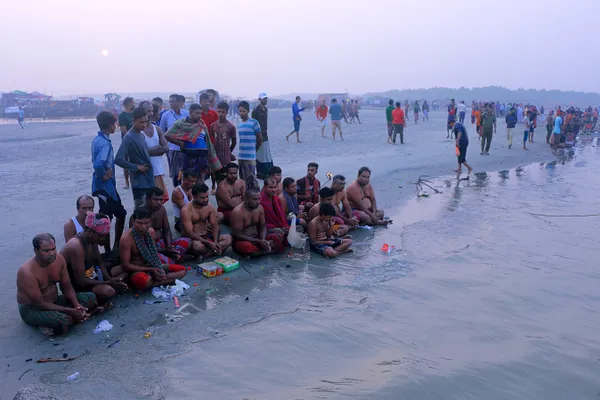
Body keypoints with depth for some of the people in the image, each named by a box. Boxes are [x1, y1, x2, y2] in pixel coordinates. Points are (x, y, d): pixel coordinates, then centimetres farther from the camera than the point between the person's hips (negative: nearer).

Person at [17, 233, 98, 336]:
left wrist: (77, 305, -18)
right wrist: (70, 311, -26)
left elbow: (67, 287, 1)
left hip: (54, 302, 8)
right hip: (32, 309, -8)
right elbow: (40, 304, -24)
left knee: (91, 298, -9)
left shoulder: (59, 259, -7)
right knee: (61, 320, -39)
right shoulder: (27, 272, -26)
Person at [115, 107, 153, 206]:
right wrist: (137, 167, -17)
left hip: (149, 179, 8)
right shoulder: (129, 137, -16)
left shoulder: (142, 134, 10)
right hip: (140, 181, -8)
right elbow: (118, 159, -23)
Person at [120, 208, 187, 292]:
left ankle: (154, 283, -14)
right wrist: (151, 270, -18)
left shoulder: (151, 232, -1)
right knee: (142, 280, -42)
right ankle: (168, 280, -15)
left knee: (182, 270, -2)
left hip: (153, 267, 7)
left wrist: (159, 268, -8)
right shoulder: (126, 238, -21)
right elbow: (125, 266, -17)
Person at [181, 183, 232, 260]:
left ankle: (204, 255, -25)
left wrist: (215, 242, -20)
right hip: (193, 239, -6)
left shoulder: (210, 207, -1)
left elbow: (215, 226, -1)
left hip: (207, 236, 6)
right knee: (197, 245, -40)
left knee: (228, 238, -16)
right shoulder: (186, 211, -18)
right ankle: (214, 252, -10)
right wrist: (209, 244, -29)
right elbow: (190, 233, -22)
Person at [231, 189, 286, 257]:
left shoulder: (259, 207, -1)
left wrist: (262, 240, -15)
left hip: (257, 238, 6)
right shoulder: (238, 212, -20)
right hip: (243, 241, -6)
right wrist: (258, 241, -25)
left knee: (279, 236, -11)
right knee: (246, 246, -41)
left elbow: (263, 227, 7)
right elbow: (238, 235, -21)